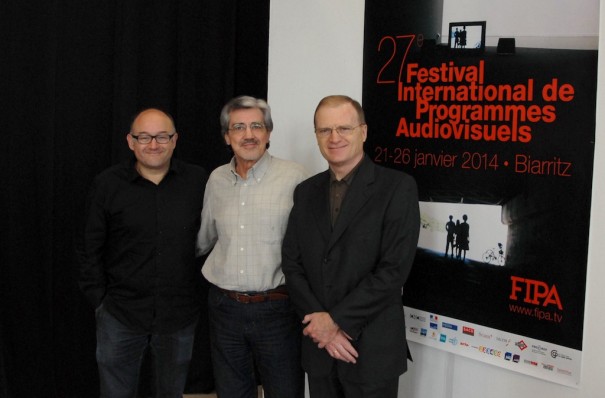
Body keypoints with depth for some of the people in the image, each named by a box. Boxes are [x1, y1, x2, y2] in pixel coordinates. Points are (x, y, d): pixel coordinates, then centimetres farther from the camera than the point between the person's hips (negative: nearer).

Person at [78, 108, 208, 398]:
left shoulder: (199, 181, -4)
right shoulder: (107, 184, -4)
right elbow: (91, 249, 2)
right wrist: (99, 300, -1)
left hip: (180, 315, 1)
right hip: (120, 314, 0)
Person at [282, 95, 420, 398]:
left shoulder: (397, 187, -8)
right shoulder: (306, 192, 7)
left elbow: (394, 269, -15)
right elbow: (292, 263, 3)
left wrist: (336, 318, -14)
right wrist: (322, 324, -9)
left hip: (372, 350, -4)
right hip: (318, 347, 4)